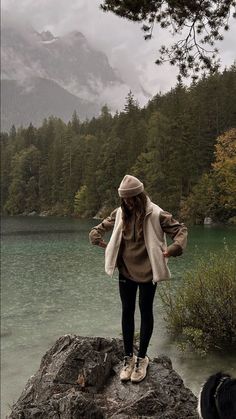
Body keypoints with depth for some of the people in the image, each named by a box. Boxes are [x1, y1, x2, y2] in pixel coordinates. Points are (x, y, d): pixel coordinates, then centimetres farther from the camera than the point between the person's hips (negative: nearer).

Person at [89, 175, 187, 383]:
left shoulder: (155, 214, -15)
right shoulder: (120, 213, -1)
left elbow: (181, 229, -11)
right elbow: (101, 227, 15)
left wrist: (173, 249, -25)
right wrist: (100, 240, -2)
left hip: (147, 272, -4)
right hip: (126, 271, 4)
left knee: (146, 312, 7)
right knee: (127, 312, 10)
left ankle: (142, 358, 21)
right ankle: (129, 357, 23)